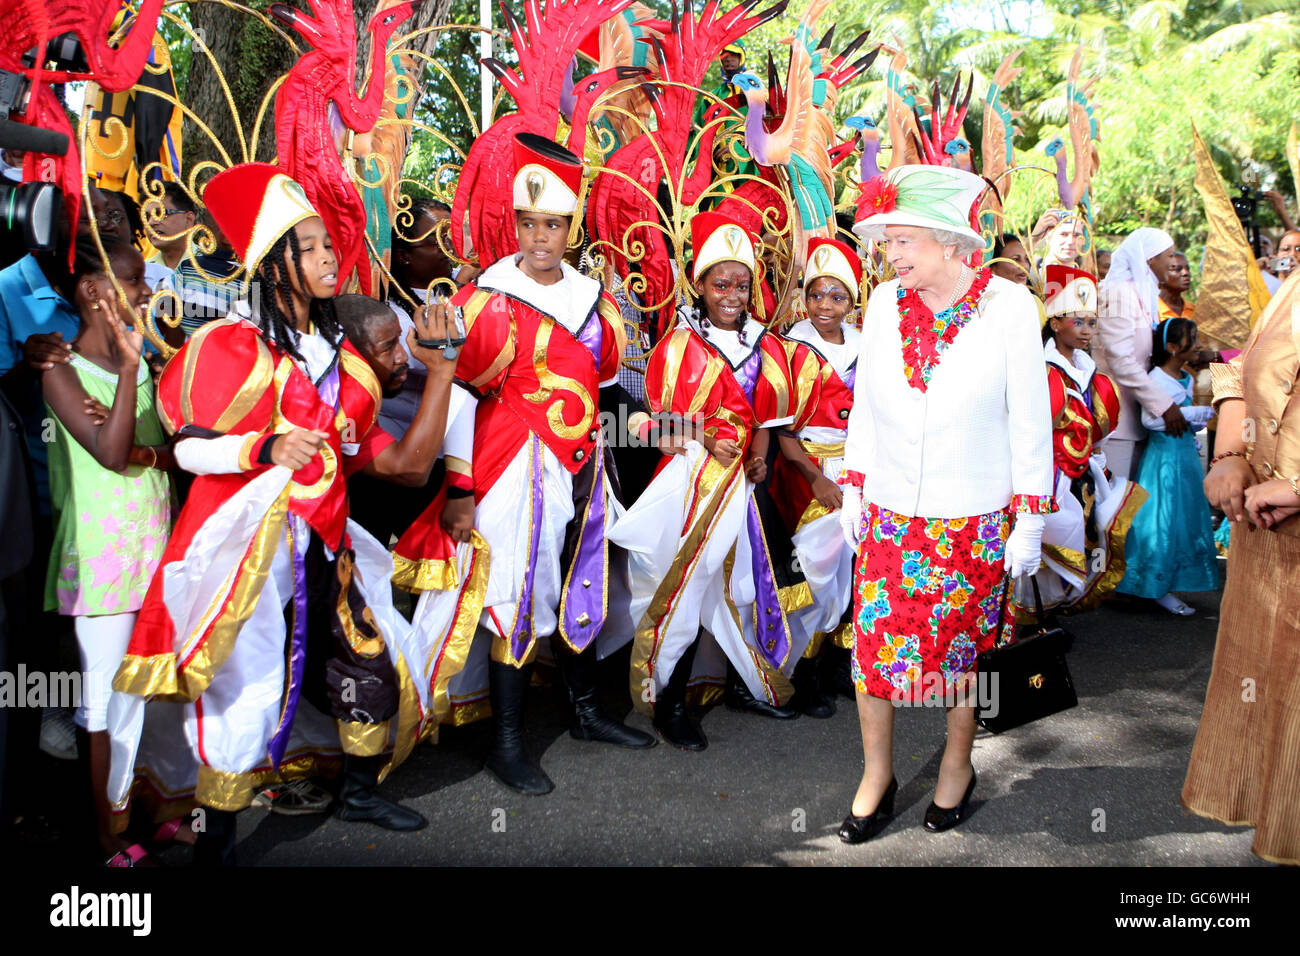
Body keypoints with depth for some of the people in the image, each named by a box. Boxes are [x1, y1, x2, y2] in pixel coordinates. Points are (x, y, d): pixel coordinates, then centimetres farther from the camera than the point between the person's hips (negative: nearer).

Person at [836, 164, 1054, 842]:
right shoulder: (885, 302, 1)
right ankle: (877, 772, 24)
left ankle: (957, 763, 33)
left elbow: (1030, 417, -5)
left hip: (974, 518, -3)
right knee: (873, 639, 5)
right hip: (887, 511, 3)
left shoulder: (1008, 305, -9)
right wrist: (852, 487, 10)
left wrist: (1030, 519, -5)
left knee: (962, 645, 10)